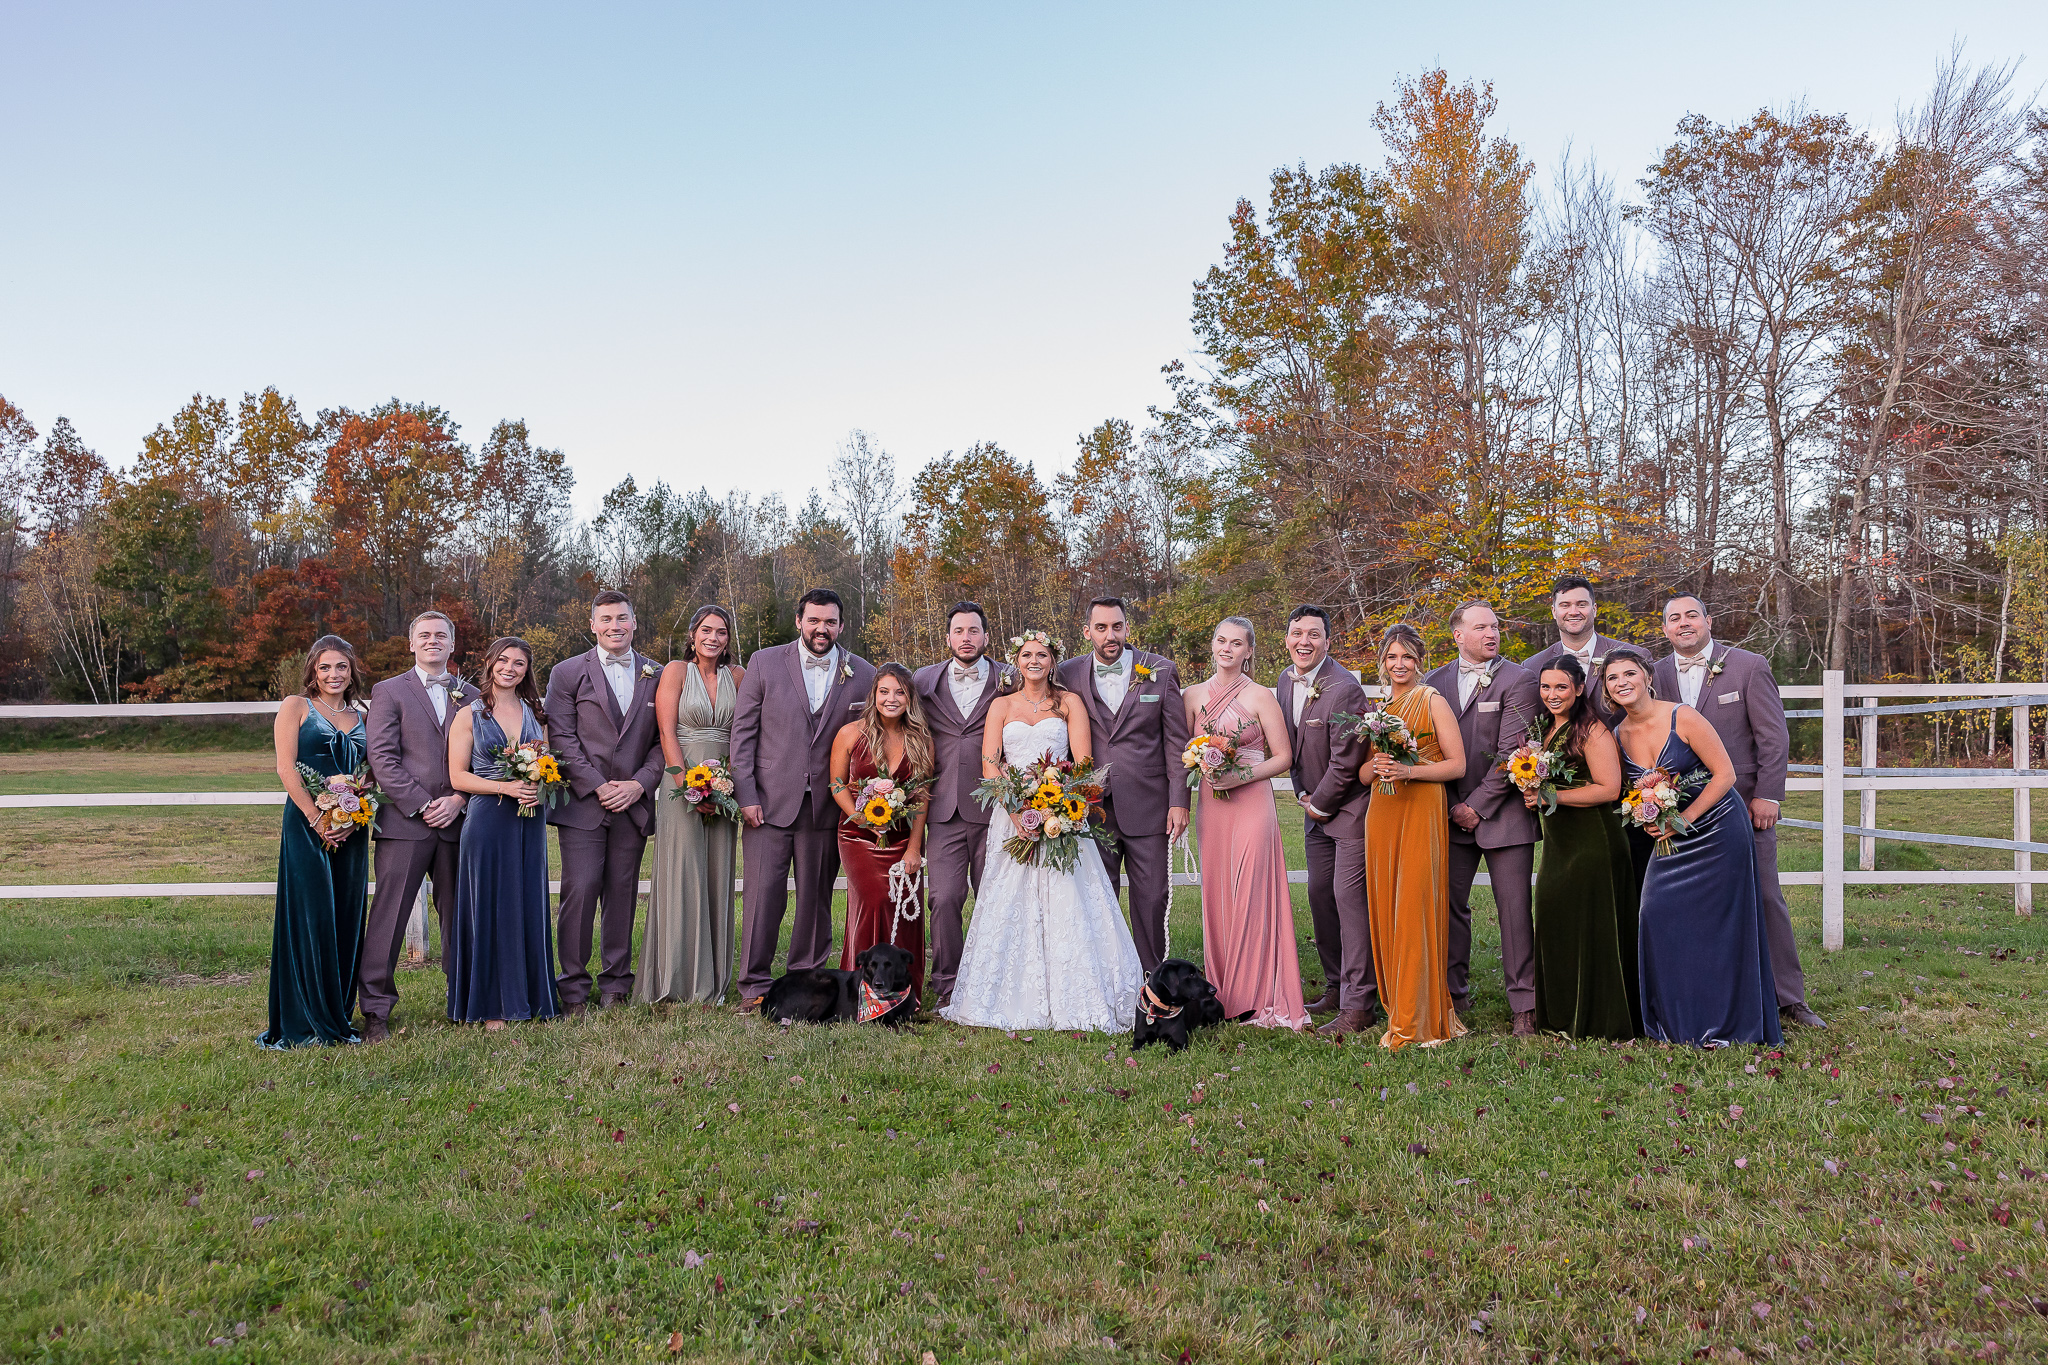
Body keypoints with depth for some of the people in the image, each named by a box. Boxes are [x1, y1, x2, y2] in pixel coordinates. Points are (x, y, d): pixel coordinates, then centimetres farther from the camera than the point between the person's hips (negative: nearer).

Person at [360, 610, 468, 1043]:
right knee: (388, 917, -3)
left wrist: (458, 799, -6)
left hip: (456, 820, 3)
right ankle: (376, 1011, 3)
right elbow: (383, 758, -5)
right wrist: (422, 805, -11)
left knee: (457, 915, 10)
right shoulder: (389, 692, 4)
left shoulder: (468, 695, 14)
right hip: (404, 822, -3)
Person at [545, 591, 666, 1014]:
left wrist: (639, 784, -6)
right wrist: (599, 787, -10)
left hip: (634, 804, 2)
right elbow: (563, 739, -2)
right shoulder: (567, 673, 4)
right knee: (580, 892, -6)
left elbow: (663, 740, 8)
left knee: (623, 895, 6)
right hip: (582, 803, -2)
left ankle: (616, 986, 16)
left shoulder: (656, 676, 10)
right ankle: (573, 990, 3)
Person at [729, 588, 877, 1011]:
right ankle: (755, 986, 9)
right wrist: (746, 794, -6)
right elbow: (743, 732, 1)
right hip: (770, 802, -1)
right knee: (763, 894, -2)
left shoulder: (862, 674, 4)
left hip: (827, 806, 2)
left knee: (816, 897, 8)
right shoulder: (766, 663, 1)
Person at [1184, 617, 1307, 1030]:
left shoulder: (1261, 697, -1)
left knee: (1251, 895, -6)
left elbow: (1283, 757, -1)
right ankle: (1222, 992, 13)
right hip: (1211, 804, 4)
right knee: (1216, 895, 5)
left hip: (1252, 802, -4)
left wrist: (1242, 774, -14)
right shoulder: (1193, 696, 10)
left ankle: (1255, 996, 1)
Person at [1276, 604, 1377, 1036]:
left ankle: (1357, 1006, -7)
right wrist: (1302, 796, 8)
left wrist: (1318, 804, -8)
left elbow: (1345, 762, -19)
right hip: (1315, 807, 8)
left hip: (1350, 806, -8)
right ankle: (1337, 987, 24)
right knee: (1320, 895, 11)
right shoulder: (1286, 681, 5)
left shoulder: (1344, 689, -21)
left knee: (1349, 896, -10)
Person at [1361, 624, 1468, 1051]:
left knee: (1414, 910, -8)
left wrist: (1409, 770, -18)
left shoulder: (1433, 702, 1)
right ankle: (1395, 1009, 13)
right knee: (1385, 911, 4)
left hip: (1421, 812, -5)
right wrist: (1375, 767, -5)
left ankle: (1417, 1021, -3)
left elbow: (1457, 764, -4)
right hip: (1381, 815, 5)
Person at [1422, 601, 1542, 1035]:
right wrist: (1452, 806, 0)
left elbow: (1512, 752, -10)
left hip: (1503, 812, -4)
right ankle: (1454, 994, 21)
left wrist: (1478, 806, -10)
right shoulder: (1436, 682, 9)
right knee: (1450, 905, 8)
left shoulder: (1519, 679, -4)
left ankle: (1524, 1003, 6)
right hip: (1452, 814, 4)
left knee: (1514, 910, -3)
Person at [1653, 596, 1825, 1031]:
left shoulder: (1749, 666, -1)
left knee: (1764, 898, 2)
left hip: (1744, 804, -2)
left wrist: (1767, 796, -8)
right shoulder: (1657, 674, 6)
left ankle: (1789, 997, 12)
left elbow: (1774, 737, -2)